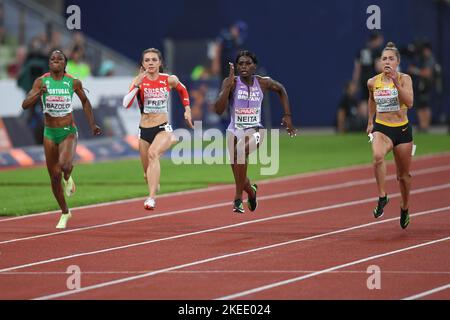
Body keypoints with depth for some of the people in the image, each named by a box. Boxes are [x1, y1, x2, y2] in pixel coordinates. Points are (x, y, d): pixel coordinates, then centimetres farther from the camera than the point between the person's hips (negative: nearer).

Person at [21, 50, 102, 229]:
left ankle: (68, 178, 9)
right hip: (50, 133, 2)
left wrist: (92, 124, 12)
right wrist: (38, 93, -27)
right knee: (54, 176, 7)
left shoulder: (73, 82, -4)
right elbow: (25, 105, -10)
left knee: (64, 165, -30)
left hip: (68, 132, -2)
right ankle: (65, 213, 27)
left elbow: (85, 102, 13)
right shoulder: (41, 81, -4)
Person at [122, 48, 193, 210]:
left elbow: (182, 90, 21)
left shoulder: (169, 80, -3)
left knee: (153, 153, -34)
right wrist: (137, 85, -27)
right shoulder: (139, 80, -5)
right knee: (148, 174, 12)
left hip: (163, 129, -2)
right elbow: (126, 104, -18)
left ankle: (152, 197, -43)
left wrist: (187, 109, 13)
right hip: (144, 130, 2)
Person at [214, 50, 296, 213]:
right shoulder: (230, 82, -8)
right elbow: (219, 110, -18)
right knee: (240, 181, 6)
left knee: (241, 148, -37)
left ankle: (238, 199, -31)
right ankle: (251, 191, 47)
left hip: (254, 130, -1)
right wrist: (229, 85, -25)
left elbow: (281, 90, 20)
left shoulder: (263, 82, -2)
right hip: (235, 131, 1)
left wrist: (288, 116, 15)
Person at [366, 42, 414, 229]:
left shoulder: (404, 79, -8)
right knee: (378, 156, -35)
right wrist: (370, 121, 25)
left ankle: (405, 208, 38)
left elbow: (409, 103, -23)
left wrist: (396, 83, -30)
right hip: (381, 129, 0)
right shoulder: (373, 82, 0)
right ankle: (382, 197, -28)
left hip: (402, 130, 0)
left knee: (403, 175, 13)